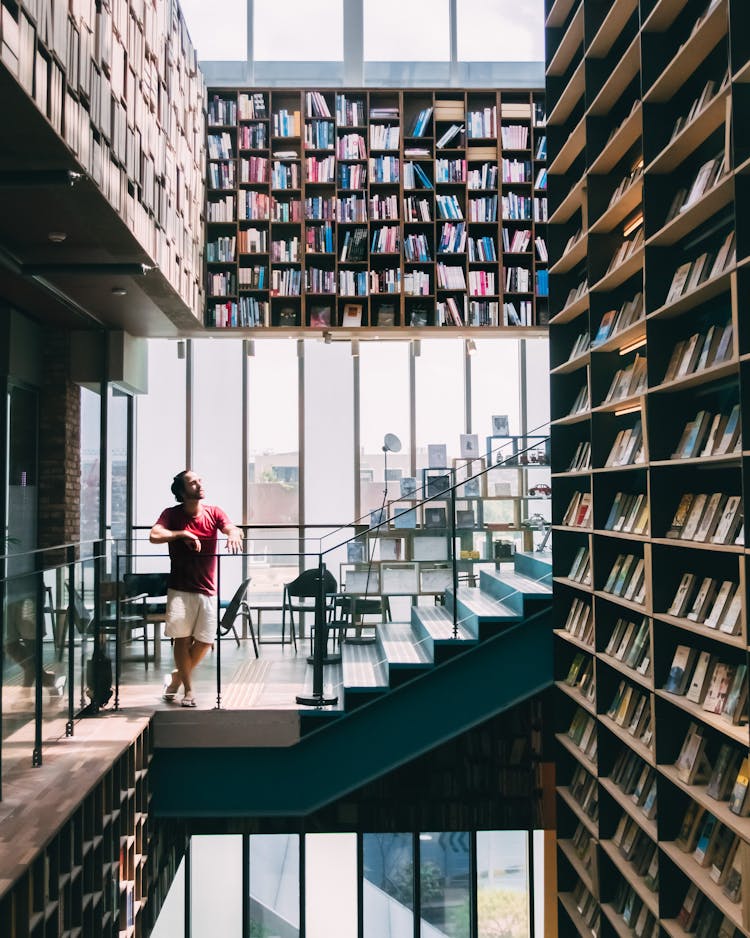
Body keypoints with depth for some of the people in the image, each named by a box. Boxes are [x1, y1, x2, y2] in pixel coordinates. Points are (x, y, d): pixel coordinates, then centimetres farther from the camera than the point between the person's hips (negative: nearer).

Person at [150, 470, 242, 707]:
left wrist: (233, 534, -36)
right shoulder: (171, 514, -3)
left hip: (207, 589, 3)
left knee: (204, 641, 3)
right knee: (182, 638, -3)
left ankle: (176, 678, 26)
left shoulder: (214, 512, 3)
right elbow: (154, 536, -18)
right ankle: (188, 690, 13)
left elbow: (233, 529, -13)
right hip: (180, 589, -2)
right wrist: (183, 534, -25)